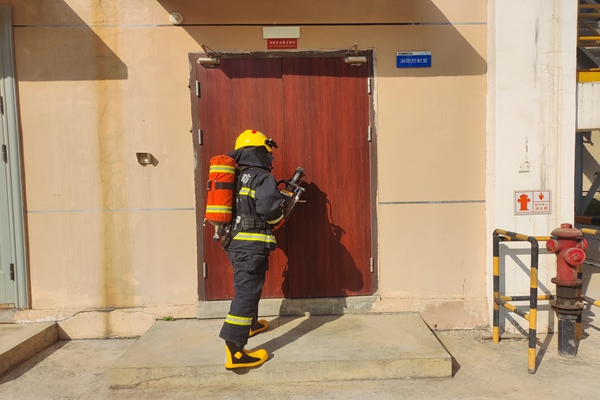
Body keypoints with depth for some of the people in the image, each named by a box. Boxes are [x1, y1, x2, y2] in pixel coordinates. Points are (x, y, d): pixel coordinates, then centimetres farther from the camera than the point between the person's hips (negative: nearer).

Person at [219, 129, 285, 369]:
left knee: (248, 286, 26)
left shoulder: (235, 177, 15)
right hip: (252, 244, -9)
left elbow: (243, 205, 15)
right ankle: (234, 350, -10)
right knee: (247, 291, -9)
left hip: (233, 242, 9)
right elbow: (268, 207, -24)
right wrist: (279, 219, -3)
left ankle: (250, 324, 45)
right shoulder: (263, 177, -10)